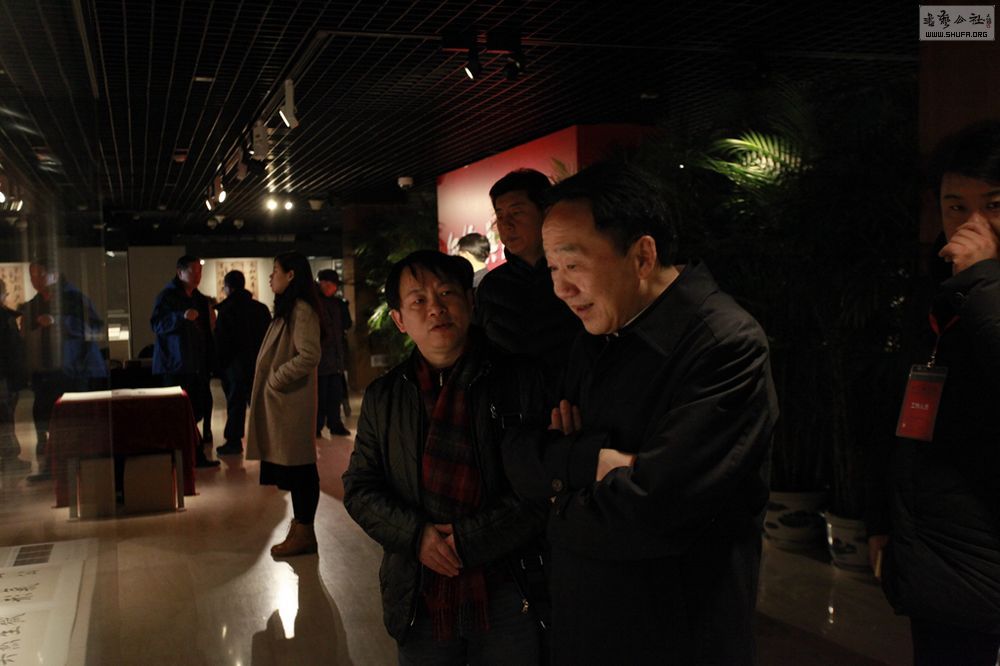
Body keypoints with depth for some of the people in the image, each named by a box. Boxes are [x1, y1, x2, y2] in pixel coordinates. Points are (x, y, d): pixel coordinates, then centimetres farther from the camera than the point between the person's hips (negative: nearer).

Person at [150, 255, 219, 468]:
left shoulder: (200, 300, 19)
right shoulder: (167, 296, -4)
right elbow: (156, 324, -15)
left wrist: (209, 360, 18)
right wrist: (181, 316, -31)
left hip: (196, 366, 7)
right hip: (175, 366, -7)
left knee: (194, 412, 9)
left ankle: (196, 455, 15)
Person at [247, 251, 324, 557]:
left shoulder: (301, 310, -15)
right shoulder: (288, 309, 16)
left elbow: (310, 355, -25)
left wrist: (277, 379, -17)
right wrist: (271, 380, 14)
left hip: (292, 402, -10)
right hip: (281, 402, 10)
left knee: (298, 466, -3)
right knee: (290, 466, 14)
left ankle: (304, 532, 5)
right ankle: (301, 523, 22)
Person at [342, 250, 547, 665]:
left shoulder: (520, 381, -6)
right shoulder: (383, 397, 6)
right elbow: (359, 488, 5)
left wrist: (470, 538, -15)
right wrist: (417, 536, -11)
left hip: (508, 599, -2)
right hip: (420, 604, 3)